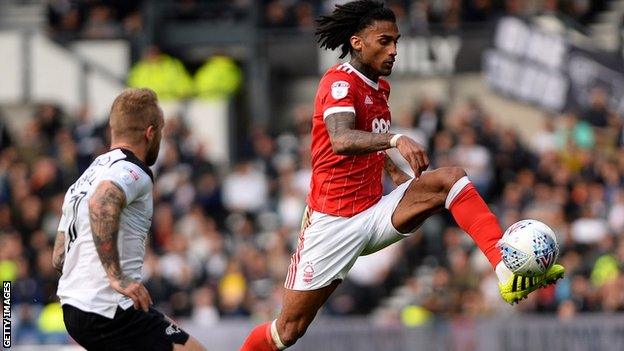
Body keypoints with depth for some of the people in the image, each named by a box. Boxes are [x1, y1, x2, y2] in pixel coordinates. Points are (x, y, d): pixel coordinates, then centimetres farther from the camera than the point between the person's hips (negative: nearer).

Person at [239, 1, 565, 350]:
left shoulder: (380, 86, 13)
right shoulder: (340, 82, -14)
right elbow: (342, 141, -35)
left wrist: (396, 172, 16)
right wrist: (396, 139, -50)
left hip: (376, 213, 7)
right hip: (333, 223, -7)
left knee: (451, 178, -16)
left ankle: (508, 271, -32)